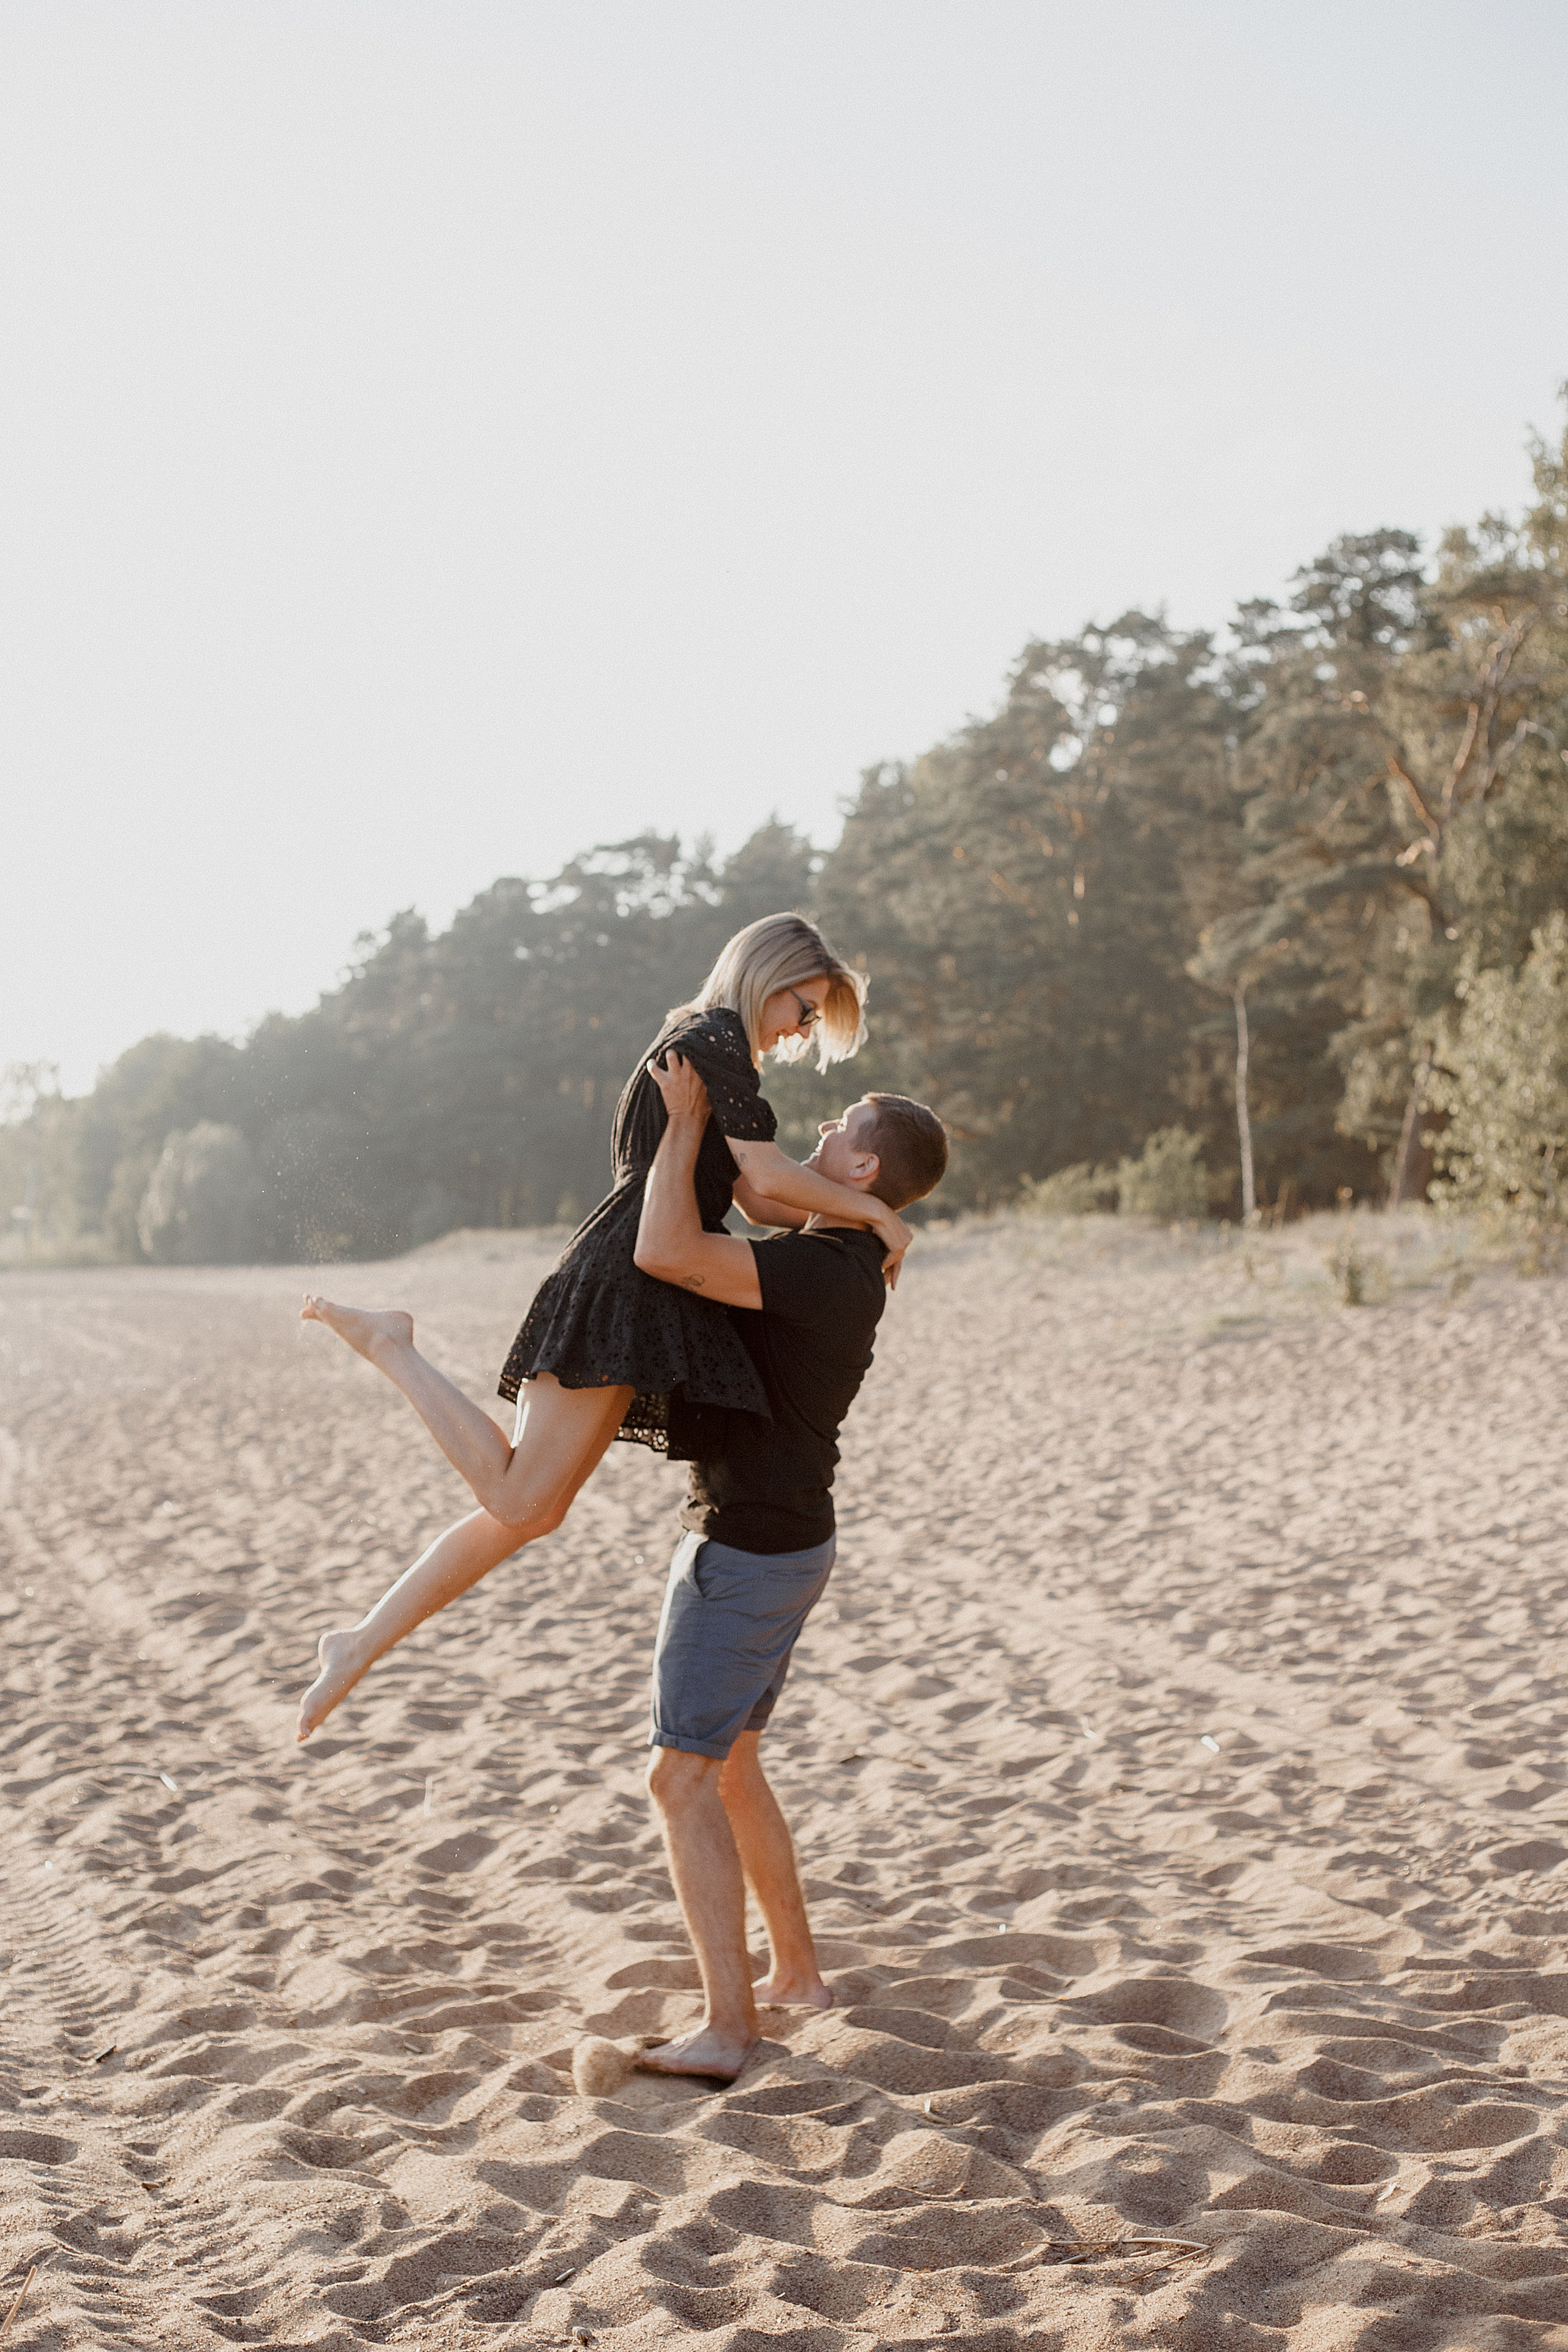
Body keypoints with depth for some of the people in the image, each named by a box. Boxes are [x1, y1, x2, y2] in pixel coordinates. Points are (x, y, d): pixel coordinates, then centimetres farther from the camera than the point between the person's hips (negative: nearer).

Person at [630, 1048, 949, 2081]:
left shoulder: (822, 1270, -24)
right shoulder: (848, 1259, 7)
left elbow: (666, 1253, -34)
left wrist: (686, 1120, -24)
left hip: (747, 1550, -10)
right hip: (788, 1540, 10)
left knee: (683, 1776, -6)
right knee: (728, 1765, 19)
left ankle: (727, 2027, -6)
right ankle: (796, 1971, 28)